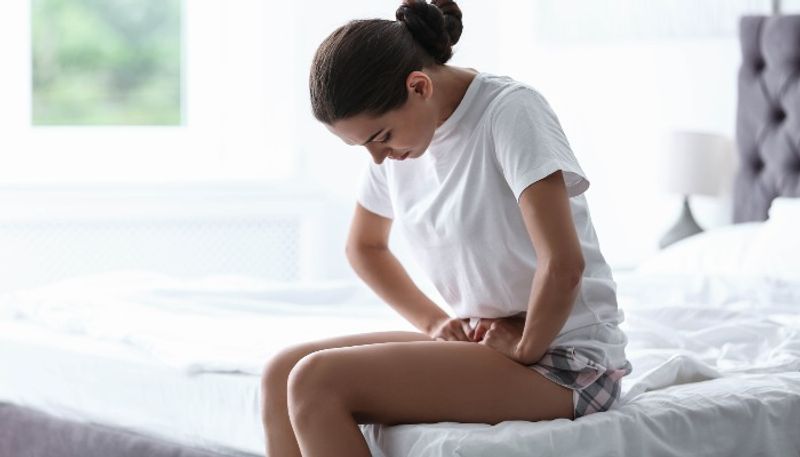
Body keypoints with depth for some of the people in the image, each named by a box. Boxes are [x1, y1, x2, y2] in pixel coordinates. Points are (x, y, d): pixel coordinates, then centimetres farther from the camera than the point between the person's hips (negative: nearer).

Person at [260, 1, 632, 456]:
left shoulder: (511, 110, -17)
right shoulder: (401, 129, 6)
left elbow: (563, 264, -27)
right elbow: (365, 247, 22)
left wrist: (525, 348, -12)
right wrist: (435, 321, 9)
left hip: (566, 361, -8)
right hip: (485, 341, 8)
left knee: (318, 381, -20)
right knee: (282, 373, -2)